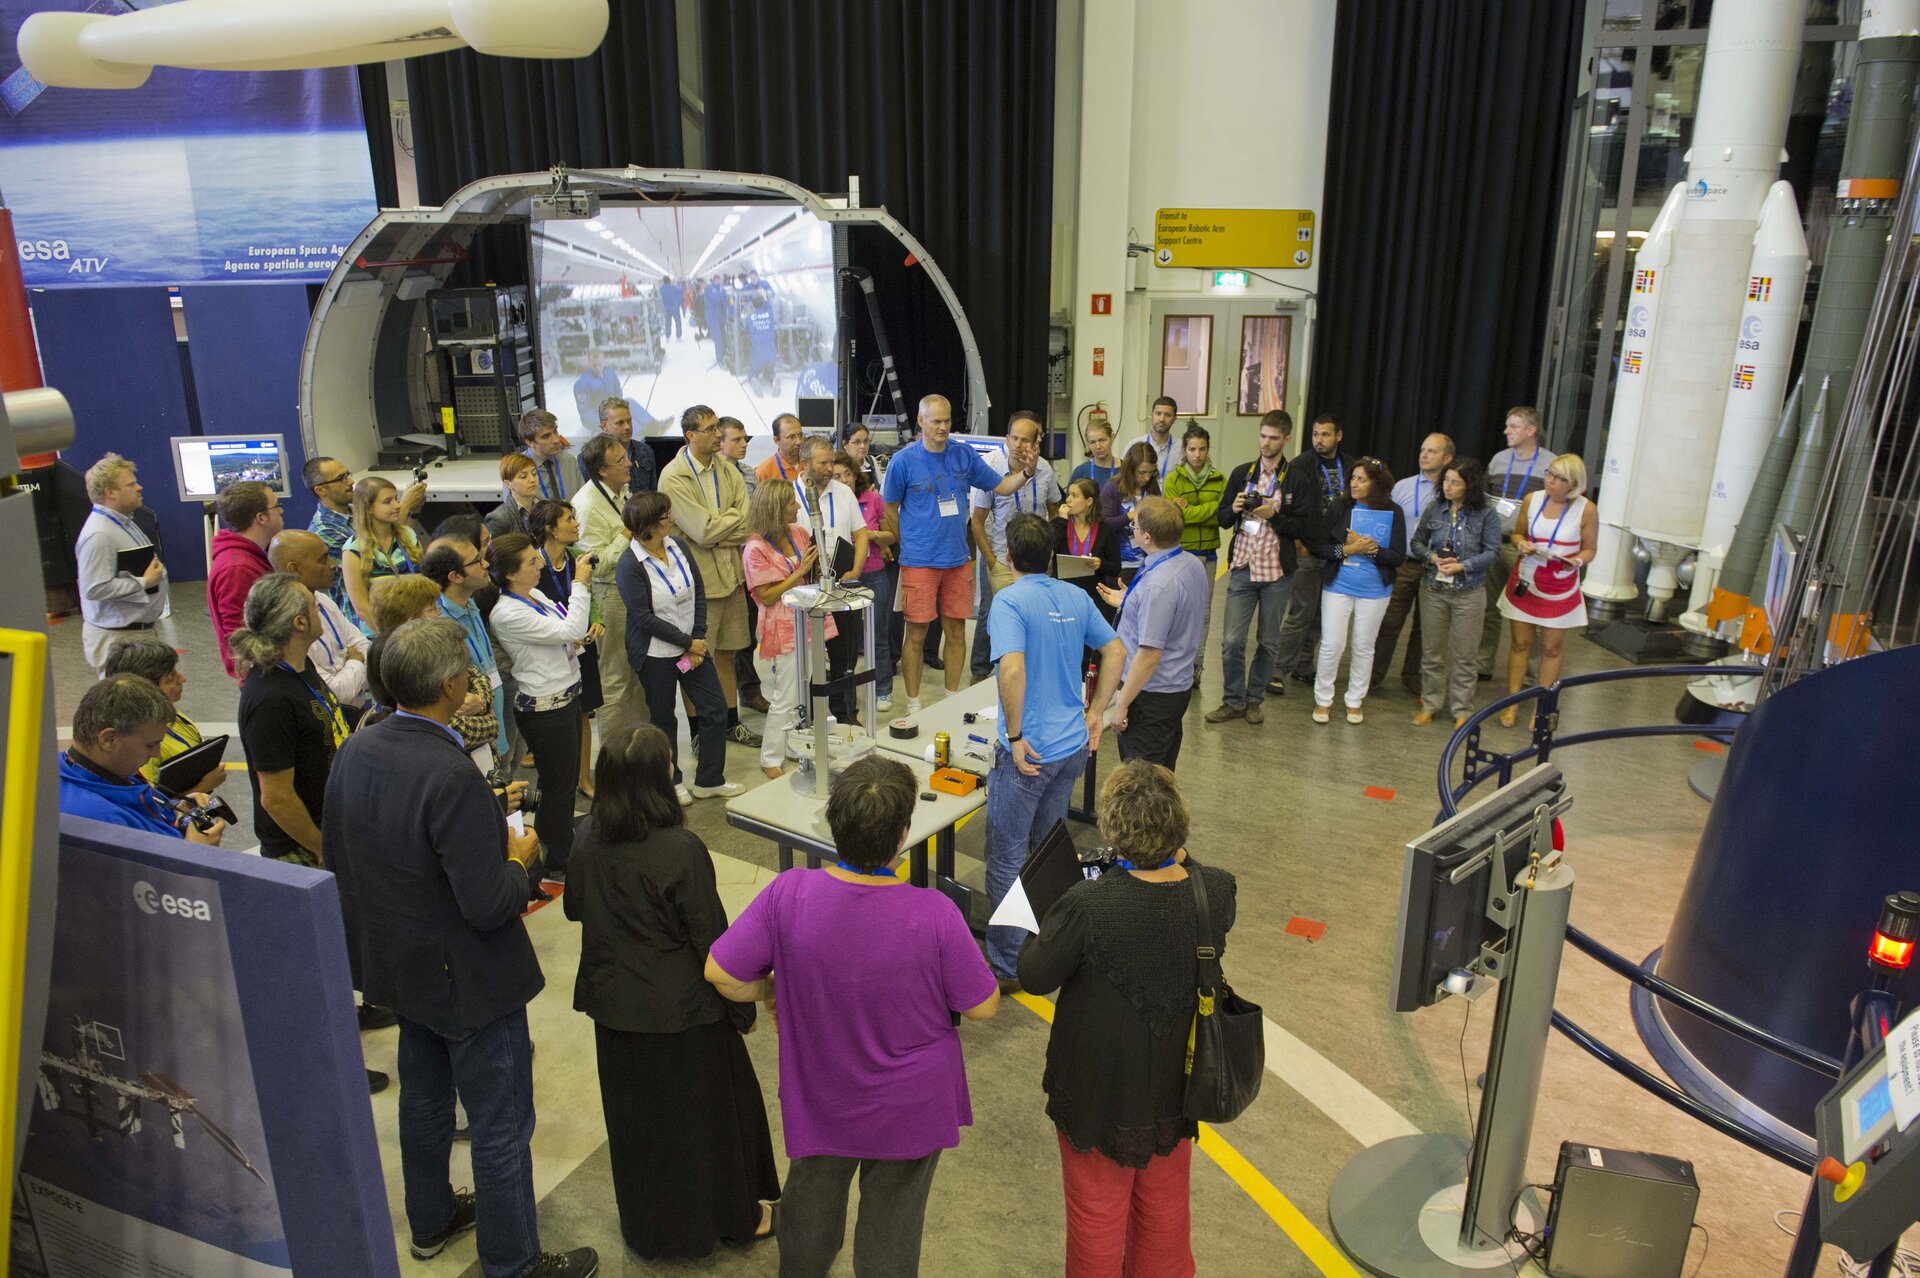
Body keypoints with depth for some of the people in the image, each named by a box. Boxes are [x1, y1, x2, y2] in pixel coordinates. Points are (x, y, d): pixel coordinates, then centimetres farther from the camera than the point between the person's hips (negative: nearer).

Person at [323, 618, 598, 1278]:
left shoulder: (356, 750, -8)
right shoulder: (452, 777, -33)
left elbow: (340, 856, 6)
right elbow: (489, 906, -31)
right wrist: (518, 857, -12)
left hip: (400, 967, 9)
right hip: (470, 980, -8)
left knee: (424, 1098, 28)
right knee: (501, 1127, 10)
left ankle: (431, 1220, 49)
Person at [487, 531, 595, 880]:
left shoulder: (536, 596, 6)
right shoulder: (508, 614, -23)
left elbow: (568, 637, 19)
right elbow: (570, 631, -26)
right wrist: (580, 584, -18)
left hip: (566, 697, 9)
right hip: (545, 708, -9)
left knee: (568, 781, 21)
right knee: (558, 786, 5)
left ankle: (565, 847, 37)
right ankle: (556, 864, 20)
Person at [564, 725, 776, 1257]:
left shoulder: (587, 839, -10)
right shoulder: (681, 850, -26)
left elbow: (574, 908, 8)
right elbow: (712, 939, -18)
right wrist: (743, 1005, -5)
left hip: (613, 1004, 5)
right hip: (682, 1012, -5)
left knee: (635, 1118, 22)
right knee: (705, 1112, 16)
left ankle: (647, 1226, 41)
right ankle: (731, 1217, 35)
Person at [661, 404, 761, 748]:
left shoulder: (727, 470, 5)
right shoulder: (673, 477, -13)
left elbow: (749, 525, 0)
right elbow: (703, 532, -19)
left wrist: (717, 535, -16)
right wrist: (734, 516, -6)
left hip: (730, 574, 6)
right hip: (697, 578, -6)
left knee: (726, 653, 16)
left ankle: (732, 723, 28)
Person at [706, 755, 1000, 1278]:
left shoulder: (788, 895, -26)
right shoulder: (934, 914, -31)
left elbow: (721, 975, -16)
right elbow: (983, 1006, -18)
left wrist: (774, 992, 3)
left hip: (820, 1099, 3)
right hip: (910, 1108, -2)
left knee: (811, 1199, 31)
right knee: (892, 1223, 22)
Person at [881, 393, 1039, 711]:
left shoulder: (964, 455, 2)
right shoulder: (903, 461, -7)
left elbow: (1001, 486, 7)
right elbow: (890, 508, 4)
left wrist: (1026, 472, -11)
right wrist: (909, 542, 7)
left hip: (958, 559, 3)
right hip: (919, 561, -3)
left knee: (956, 631, 10)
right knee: (917, 633, 2)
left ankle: (953, 698, 25)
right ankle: (913, 704, 15)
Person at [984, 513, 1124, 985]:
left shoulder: (1010, 601, -17)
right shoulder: (1076, 597, 5)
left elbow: (1012, 670, -30)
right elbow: (1116, 651, 13)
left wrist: (1015, 736, -20)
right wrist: (1094, 712, 16)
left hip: (1029, 752, -7)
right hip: (1074, 746, 7)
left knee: (1006, 857, 5)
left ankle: (1004, 966, 13)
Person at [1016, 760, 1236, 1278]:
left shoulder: (1088, 906, -35)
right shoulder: (1217, 892, -23)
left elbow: (1035, 977, -18)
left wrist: (1053, 917, -5)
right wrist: (1179, 859, -4)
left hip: (1099, 1089, -4)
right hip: (1176, 1083, 4)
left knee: (1096, 1210, 22)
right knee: (1166, 1205, 30)